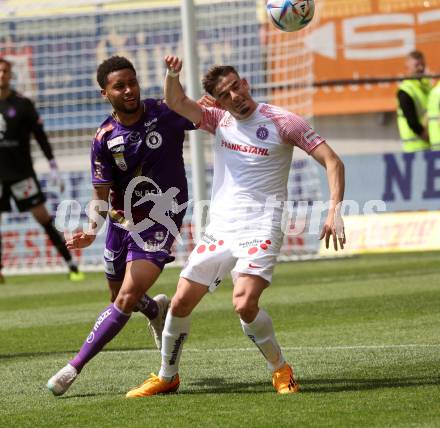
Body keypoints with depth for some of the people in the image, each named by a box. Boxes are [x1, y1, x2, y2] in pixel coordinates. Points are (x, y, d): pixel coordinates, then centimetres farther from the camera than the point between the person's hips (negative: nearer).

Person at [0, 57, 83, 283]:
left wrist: (53, 167, -4)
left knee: (43, 217, -4)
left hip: (21, 171, -3)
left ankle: (71, 265, -2)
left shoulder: (22, 104, -3)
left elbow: (40, 136, -1)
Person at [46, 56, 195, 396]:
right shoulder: (105, 139, -7)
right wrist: (92, 230, -24)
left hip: (159, 223, -4)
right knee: (120, 297, 19)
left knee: (127, 299, -17)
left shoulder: (166, 114, -11)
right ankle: (157, 309, 55)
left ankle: (75, 367, -10)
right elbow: (102, 194, -5)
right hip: (122, 221, 4)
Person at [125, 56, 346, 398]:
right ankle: (167, 377, 23)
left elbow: (332, 161, -7)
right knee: (181, 303, 3)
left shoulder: (282, 121, -5)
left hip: (260, 230, -5)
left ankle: (281, 370, -2)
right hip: (219, 228, 5)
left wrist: (335, 211, -19)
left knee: (245, 305, -24)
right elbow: (176, 102, -1)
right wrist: (173, 74, -23)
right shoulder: (220, 120, 9)